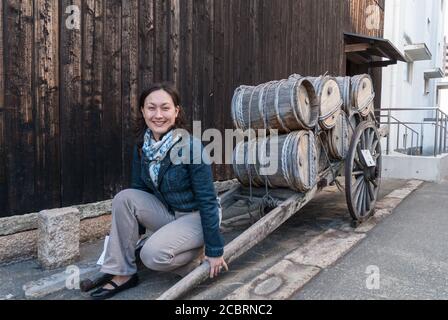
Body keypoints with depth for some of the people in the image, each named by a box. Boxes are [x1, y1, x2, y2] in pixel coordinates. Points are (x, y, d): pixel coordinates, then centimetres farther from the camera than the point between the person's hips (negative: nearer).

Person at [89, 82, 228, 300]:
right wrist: (127, 237, 12)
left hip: (197, 216, -6)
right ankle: (122, 274, -6)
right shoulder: (142, 147, -5)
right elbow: (139, 192, 6)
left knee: (152, 255, -26)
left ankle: (199, 256, 3)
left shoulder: (191, 147, -24)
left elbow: (207, 200, -21)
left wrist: (214, 250, -17)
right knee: (124, 198, -16)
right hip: (168, 212, 6)